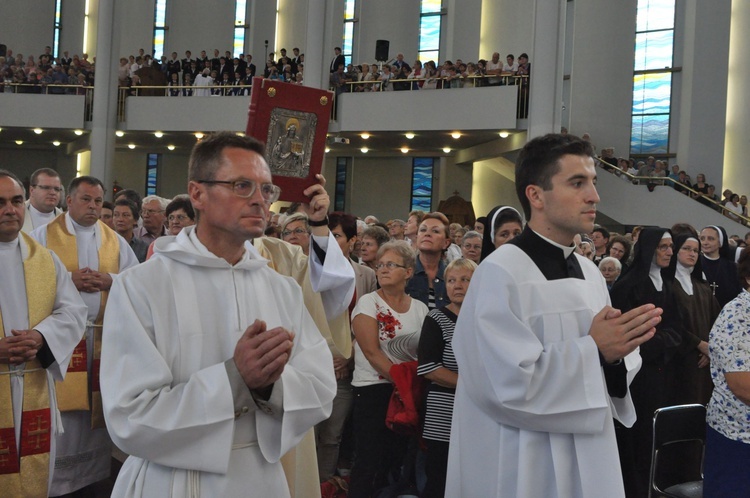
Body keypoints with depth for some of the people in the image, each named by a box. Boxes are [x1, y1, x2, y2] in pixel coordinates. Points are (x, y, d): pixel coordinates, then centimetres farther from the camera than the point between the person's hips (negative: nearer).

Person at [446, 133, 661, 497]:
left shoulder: (590, 273, 7)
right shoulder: (500, 273, -17)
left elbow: (606, 374, 10)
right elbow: (510, 383, -24)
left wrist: (616, 356, -11)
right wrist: (593, 350, -18)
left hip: (589, 458, 7)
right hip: (522, 468, -7)